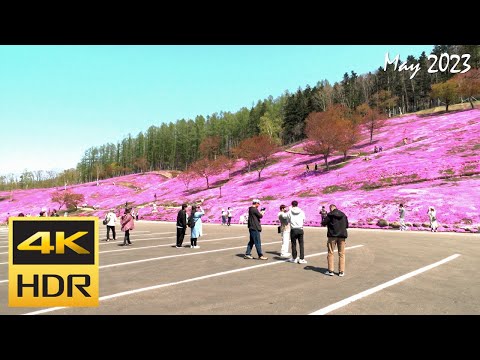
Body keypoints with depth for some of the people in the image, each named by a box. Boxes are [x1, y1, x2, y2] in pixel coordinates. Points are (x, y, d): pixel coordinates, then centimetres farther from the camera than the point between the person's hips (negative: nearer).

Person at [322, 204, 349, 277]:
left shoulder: (330, 215, -7)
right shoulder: (343, 215, 8)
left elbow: (323, 223, -7)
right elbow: (346, 225, 14)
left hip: (332, 236, -3)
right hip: (342, 236, 4)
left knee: (330, 253, 6)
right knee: (341, 254, 9)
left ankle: (330, 270, 6)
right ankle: (341, 271, 10)